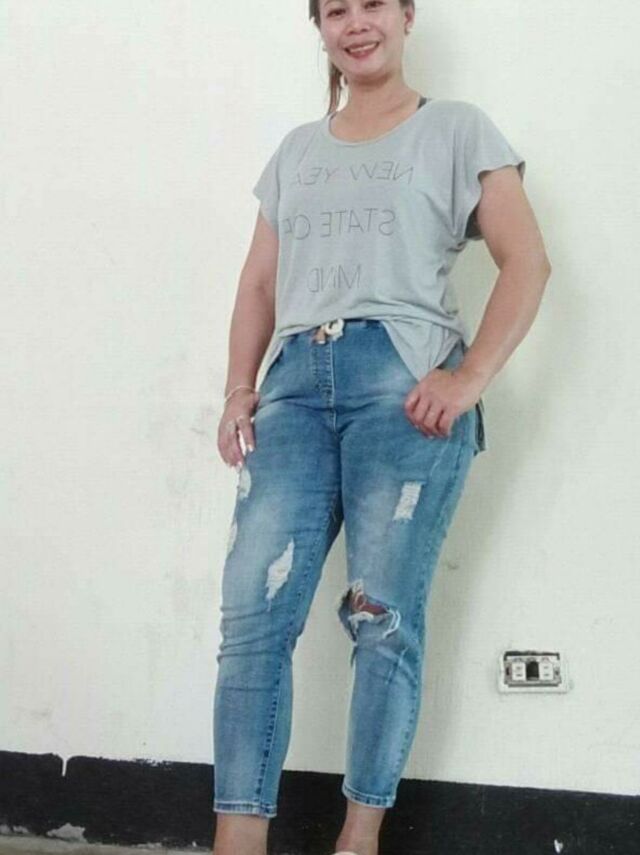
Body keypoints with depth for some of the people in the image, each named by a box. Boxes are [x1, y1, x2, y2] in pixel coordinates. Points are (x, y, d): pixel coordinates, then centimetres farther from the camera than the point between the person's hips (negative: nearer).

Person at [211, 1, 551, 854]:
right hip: (295, 383, 4)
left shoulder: (457, 130, 9)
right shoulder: (295, 150, 24)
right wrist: (239, 389, 6)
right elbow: (260, 282, 21)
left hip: (404, 380, -4)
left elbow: (527, 263, 1)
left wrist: (470, 379, -11)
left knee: (384, 613, -6)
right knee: (252, 609, -9)